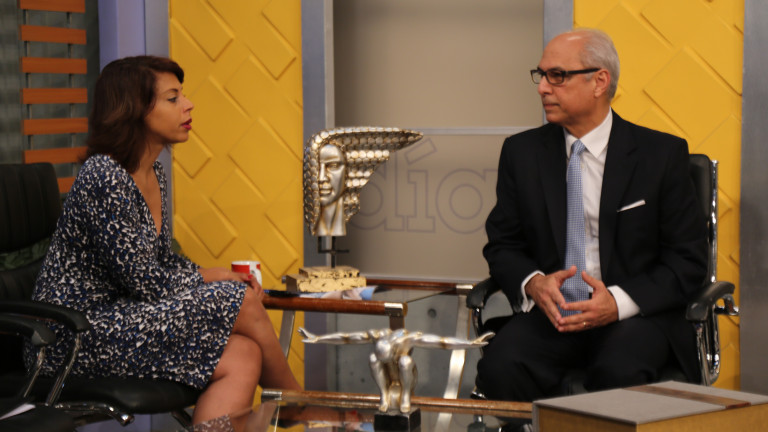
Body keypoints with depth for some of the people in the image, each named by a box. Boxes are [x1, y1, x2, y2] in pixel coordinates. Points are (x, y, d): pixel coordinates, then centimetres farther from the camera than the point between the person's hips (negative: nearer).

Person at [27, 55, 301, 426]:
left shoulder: (153, 174, 11)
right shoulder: (103, 176, -19)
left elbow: (163, 262, 18)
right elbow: (144, 281, -19)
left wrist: (223, 277, 0)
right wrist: (208, 278, -3)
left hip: (118, 318, 9)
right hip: (77, 336, -9)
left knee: (242, 357, -17)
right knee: (244, 303, -15)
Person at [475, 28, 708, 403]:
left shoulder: (661, 154, 0)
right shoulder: (522, 152, 10)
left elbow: (689, 259, -1)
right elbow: (502, 245, 13)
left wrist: (619, 301, -17)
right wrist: (534, 283, -11)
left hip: (636, 313, -2)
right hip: (550, 312, 2)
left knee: (619, 373, -35)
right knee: (500, 366, -29)